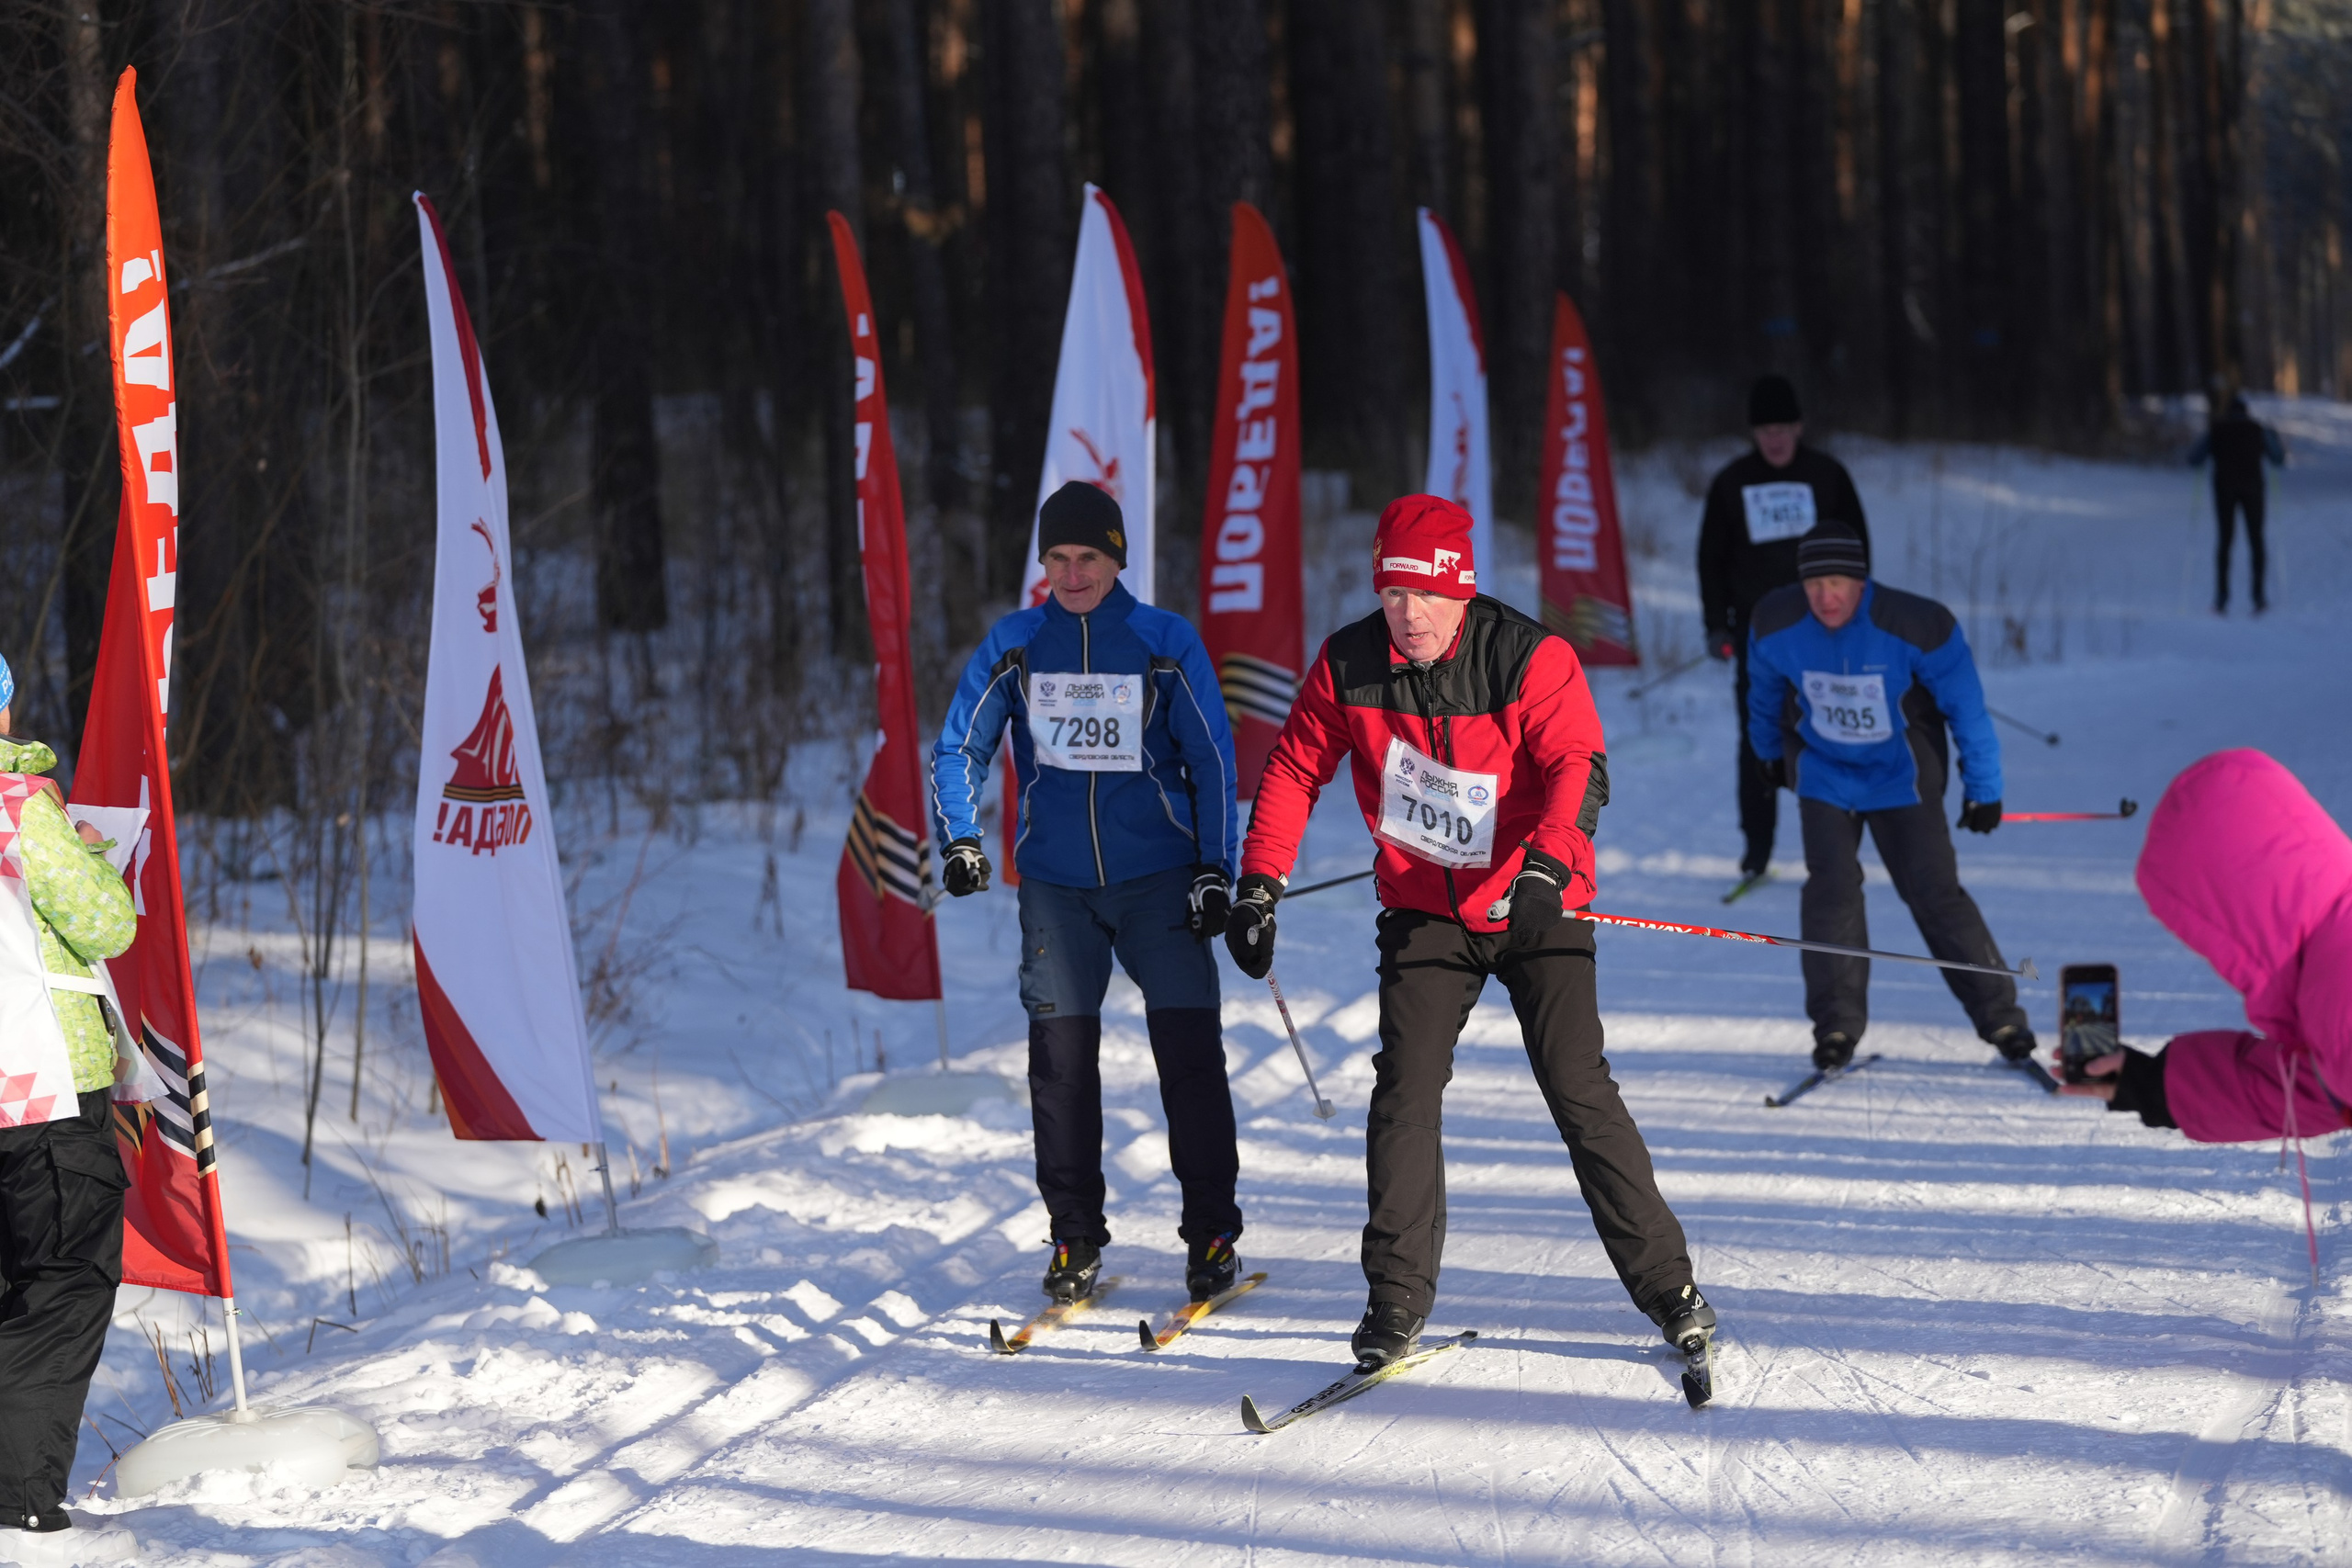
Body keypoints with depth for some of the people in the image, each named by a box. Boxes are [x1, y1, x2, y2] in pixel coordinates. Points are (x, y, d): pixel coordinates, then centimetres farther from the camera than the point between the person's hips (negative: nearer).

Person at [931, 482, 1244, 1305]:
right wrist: (960, 839, -7)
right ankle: (1075, 1237, 10)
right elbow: (958, 749, 9)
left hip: (1158, 878, -2)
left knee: (1189, 1051, -7)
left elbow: (1213, 760, 3)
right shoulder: (1012, 645, 4)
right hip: (1055, 882, 2)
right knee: (1060, 1057, 0)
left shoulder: (1167, 643, 0)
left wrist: (1215, 869, -4)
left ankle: (1212, 1232, 1)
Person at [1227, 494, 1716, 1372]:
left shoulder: (1531, 660, -16)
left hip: (1534, 906, -2)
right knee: (1405, 1092, -9)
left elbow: (1580, 769, -24)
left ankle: (1665, 1284, 2)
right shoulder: (1347, 667, -6)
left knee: (1579, 1092, -7)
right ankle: (1397, 1300, 0)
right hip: (1424, 912, 3)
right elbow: (1296, 768, 6)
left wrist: (1546, 867, -41)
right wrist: (1260, 883, -1)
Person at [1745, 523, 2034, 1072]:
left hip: (1901, 773, -2)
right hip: (1822, 770, 2)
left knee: (1933, 890, -6)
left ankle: (2001, 1017, 4)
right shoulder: (1776, 625, -17)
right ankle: (1837, 1026, -2)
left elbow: (1966, 707, -13)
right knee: (1831, 887, -12)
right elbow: (1765, 693, 7)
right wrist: (1769, 754, 22)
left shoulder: (1916, 626, -26)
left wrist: (1983, 789, -7)